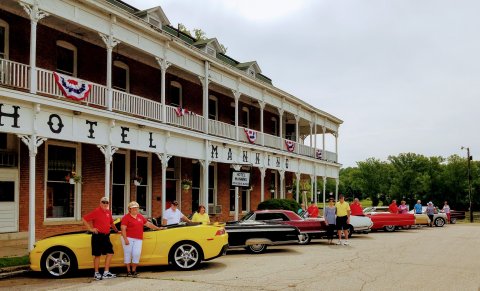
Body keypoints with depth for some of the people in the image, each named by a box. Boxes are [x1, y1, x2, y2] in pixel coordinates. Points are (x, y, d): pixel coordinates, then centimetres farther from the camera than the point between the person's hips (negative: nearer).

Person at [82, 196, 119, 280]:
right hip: (98, 236, -7)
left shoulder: (108, 212, 10)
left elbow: (111, 222, 26)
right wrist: (90, 229, -13)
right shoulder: (96, 211, -10)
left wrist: (116, 230, 27)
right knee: (97, 255, 1)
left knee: (110, 253, 5)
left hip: (106, 236, 7)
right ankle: (96, 273, 12)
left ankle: (106, 273, 12)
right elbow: (84, 219, -12)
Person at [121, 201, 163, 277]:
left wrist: (157, 228, 24)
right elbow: (123, 229, -8)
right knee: (127, 254, 0)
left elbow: (148, 223, 25)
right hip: (128, 238, -4)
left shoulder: (140, 216, 17)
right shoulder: (126, 217, -2)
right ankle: (128, 271, 9)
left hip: (138, 239, 4)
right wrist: (125, 239, -16)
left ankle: (133, 270, 8)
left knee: (136, 254, -6)